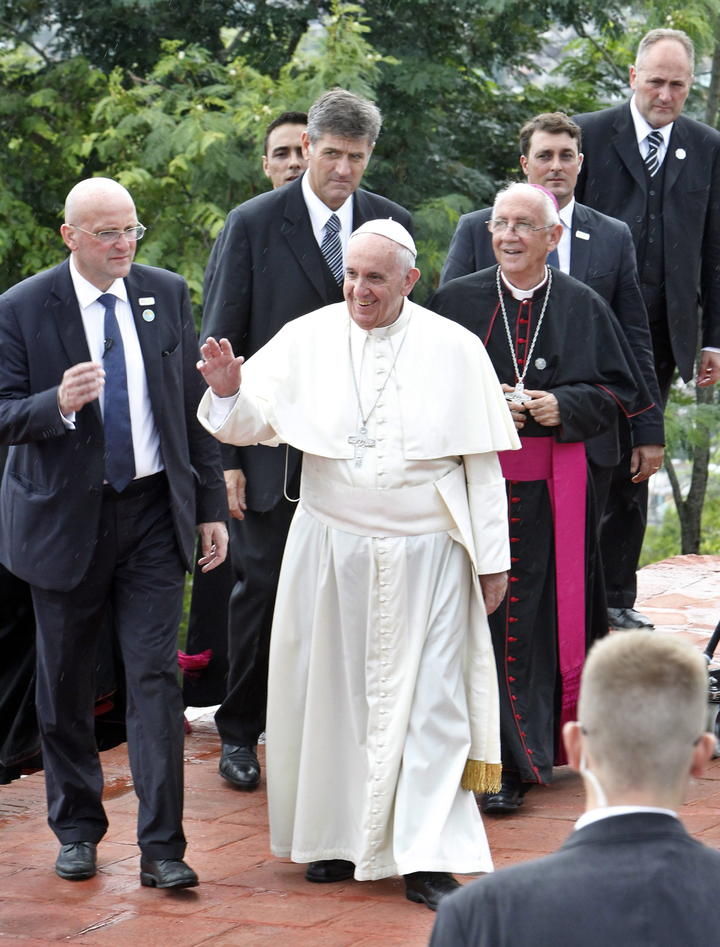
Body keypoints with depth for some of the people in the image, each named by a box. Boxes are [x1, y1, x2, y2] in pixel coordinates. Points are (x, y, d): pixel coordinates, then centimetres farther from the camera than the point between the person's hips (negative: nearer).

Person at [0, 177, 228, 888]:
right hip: (65, 517, -1)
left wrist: (211, 504, 7)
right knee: (64, 682, 10)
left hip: (154, 511, 1)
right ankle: (77, 829, 27)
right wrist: (59, 403, -28)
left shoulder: (166, 295, 3)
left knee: (155, 673, -5)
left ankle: (161, 847, -3)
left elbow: (193, 404, 8)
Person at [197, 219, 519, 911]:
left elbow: (482, 463, 2)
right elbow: (252, 424, -1)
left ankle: (425, 858, 2)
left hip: (426, 555, -1)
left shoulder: (455, 349, -1)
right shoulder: (306, 340, 1)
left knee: (429, 697, -2)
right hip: (331, 549, 2)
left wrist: (492, 558, 2)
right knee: (333, 691, 7)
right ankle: (339, 835, 22)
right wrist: (229, 391, -24)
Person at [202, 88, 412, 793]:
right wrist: (227, 455, -8)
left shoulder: (390, 224, 4)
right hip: (273, 449, -2)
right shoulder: (253, 225, -4)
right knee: (261, 588, 4)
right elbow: (220, 347, -3)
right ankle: (239, 733, 19)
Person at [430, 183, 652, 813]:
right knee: (483, 614, -3)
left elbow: (618, 390, 8)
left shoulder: (584, 308, 7)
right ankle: (502, 762, 5)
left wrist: (564, 405, -9)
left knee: (543, 614, -1)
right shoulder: (457, 301, 6)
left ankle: (523, 754, 7)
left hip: (554, 487, 0)